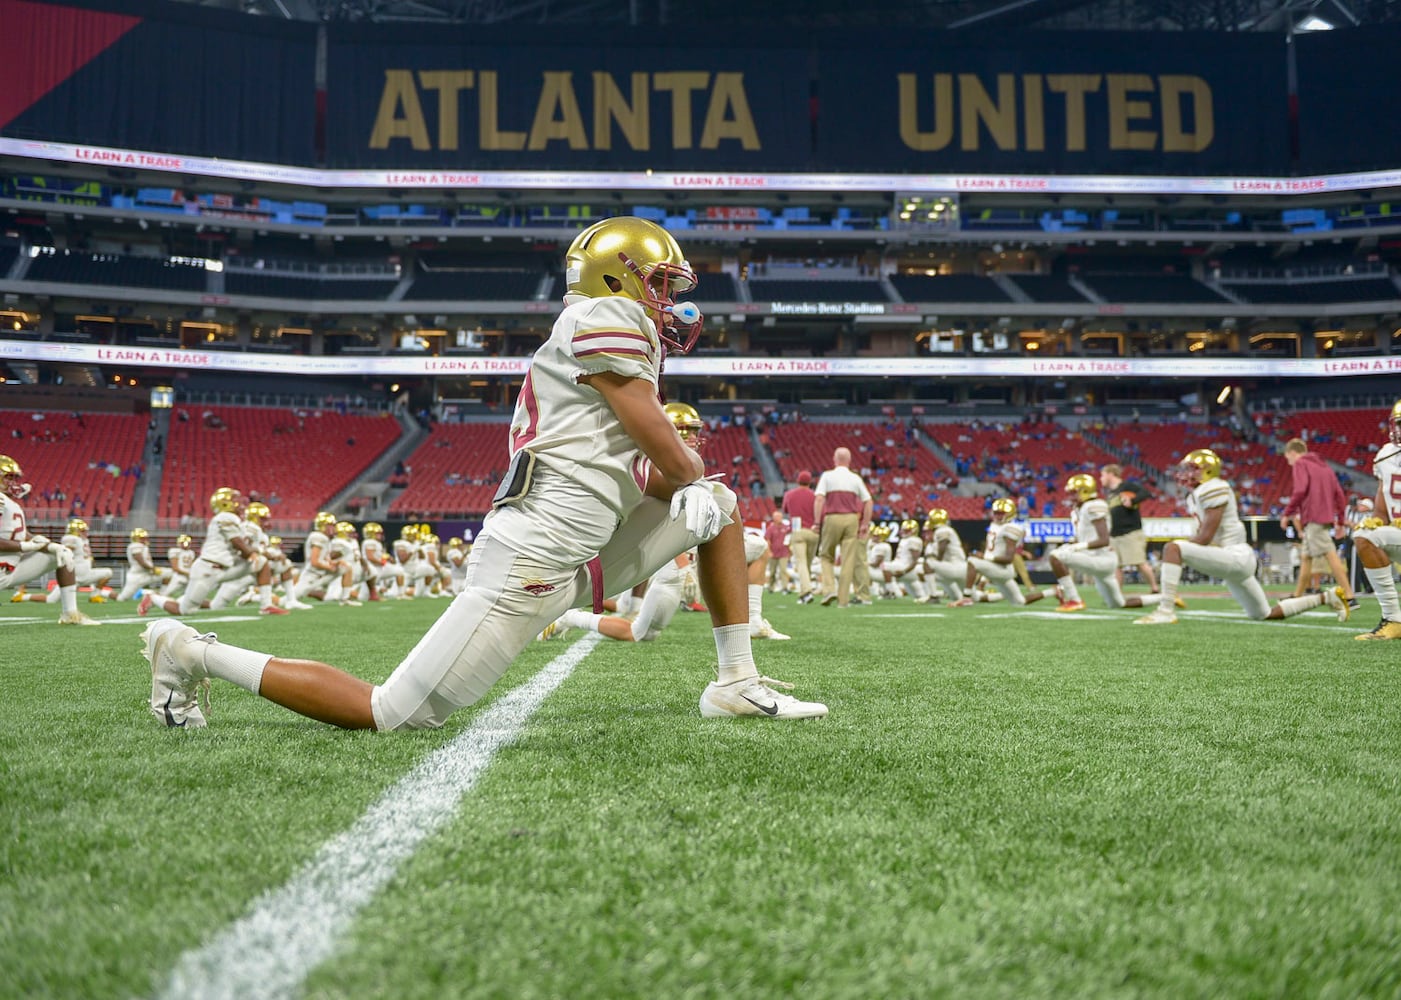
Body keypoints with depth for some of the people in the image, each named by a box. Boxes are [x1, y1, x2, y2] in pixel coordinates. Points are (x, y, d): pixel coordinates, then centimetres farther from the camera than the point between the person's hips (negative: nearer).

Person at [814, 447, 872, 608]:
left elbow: (819, 498, -10)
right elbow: (868, 501, 6)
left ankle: (829, 589, -3)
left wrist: (817, 522, -8)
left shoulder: (827, 476, 2)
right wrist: (866, 523, 13)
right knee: (848, 560, 3)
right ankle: (843, 599, 2)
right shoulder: (855, 478, 9)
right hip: (851, 519, 1)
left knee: (826, 556, 14)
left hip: (831, 518, -1)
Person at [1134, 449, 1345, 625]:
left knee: (1172, 548, -25)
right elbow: (1202, 535, 17)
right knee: (1265, 615, 23)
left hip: (1236, 557, -11)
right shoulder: (1195, 496, 15)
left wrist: (1180, 547, -7)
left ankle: (1165, 611, -30)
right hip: (1232, 561, 11)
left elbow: (1205, 538, -18)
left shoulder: (1213, 489, -14)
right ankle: (1325, 598, 34)